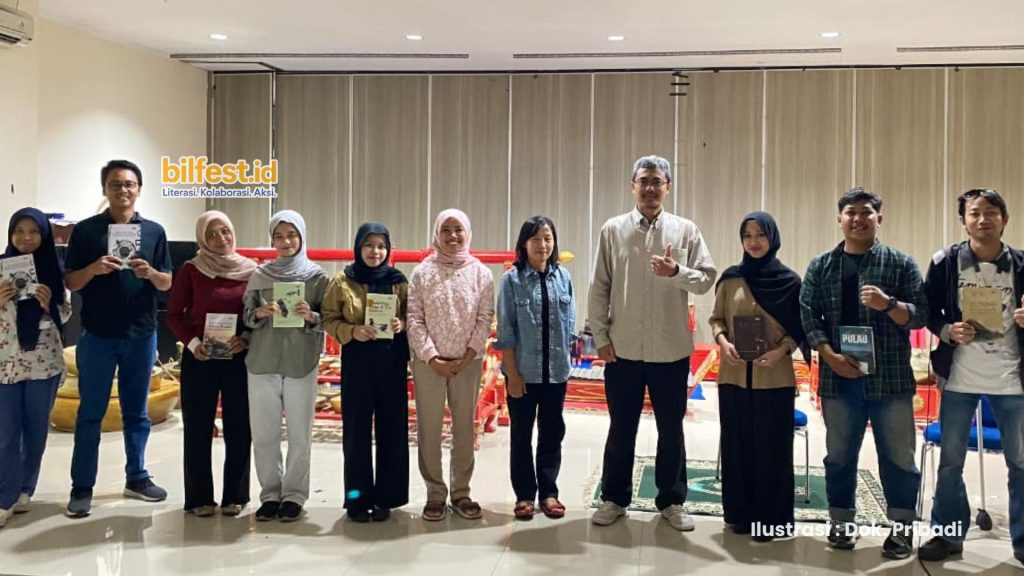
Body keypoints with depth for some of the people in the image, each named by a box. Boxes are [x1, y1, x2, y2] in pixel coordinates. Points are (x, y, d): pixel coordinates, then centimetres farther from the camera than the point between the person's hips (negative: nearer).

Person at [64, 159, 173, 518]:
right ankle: (82, 488, 10)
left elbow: (168, 284, 5)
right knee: (90, 413, 4)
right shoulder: (86, 230, 1)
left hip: (142, 335, 2)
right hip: (97, 336, -2)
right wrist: (94, 268, -19)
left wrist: (150, 273, -16)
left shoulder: (154, 231, 5)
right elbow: (70, 283, 0)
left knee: (137, 412, 11)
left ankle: (137, 478, 22)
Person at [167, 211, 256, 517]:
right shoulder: (191, 270, -2)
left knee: (239, 428, 4)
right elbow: (174, 314, 1)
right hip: (199, 358, -1)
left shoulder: (250, 270, 2)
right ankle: (200, 497, 14)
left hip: (240, 358, 1)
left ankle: (235, 495, 15)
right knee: (198, 429, 4)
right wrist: (192, 342, -14)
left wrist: (247, 337, -13)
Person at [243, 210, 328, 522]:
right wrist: (260, 312, -13)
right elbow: (246, 317, 8)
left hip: (301, 364, -2)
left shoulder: (316, 275, 2)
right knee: (264, 434, 5)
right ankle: (270, 494, 17)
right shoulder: (260, 274, 8)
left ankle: (294, 495, 12)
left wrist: (311, 317, -18)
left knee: (299, 434, 1)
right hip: (262, 362, 2)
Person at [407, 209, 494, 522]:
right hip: (428, 362, -1)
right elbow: (414, 319, -4)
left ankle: (461, 492, 19)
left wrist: (469, 356, -10)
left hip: (468, 362, 1)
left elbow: (485, 319, 0)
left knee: (465, 427, 7)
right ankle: (435, 493, 14)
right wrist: (433, 358, -11)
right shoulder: (422, 272, 0)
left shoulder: (480, 273, 2)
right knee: (429, 429, 3)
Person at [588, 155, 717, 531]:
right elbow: (599, 288, 1)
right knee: (621, 429, 11)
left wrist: (676, 272, -21)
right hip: (622, 348, 0)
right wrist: (601, 337, -3)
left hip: (671, 350, 0)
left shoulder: (686, 230, 1)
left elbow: (707, 279, -2)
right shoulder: (613, 230, 1)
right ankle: (614, 499, 25)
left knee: (671, 430, 11)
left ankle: (672, 501, 25)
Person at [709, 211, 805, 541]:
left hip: (774, 378, -2)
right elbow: (716, 318, 9)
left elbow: (800, 328, 2)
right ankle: (741, 513, 19)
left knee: (771, 446, 2)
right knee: (737, 443, 7)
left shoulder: (789, 281, 0)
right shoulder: (731, 278, 5)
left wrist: (782, 350, -15)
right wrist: (722, 341, -10)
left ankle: (769, 518, 13)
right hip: (734, 376, 2)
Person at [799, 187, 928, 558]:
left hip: (890, 378, -1)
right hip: (838, 378, 1)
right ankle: (842, 521, 23)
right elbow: (808, 316, 1)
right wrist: (831, 356, -11)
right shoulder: (821, 266, 7)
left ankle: (902, 525, 20)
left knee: (898, 455, 5)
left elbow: (919, 316, 0)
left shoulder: (901, 263, 3)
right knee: (839, 454, 10)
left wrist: (889, 304, -20)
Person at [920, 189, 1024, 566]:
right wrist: (949, 331, -15)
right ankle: (948, 535, 22)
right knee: (950, 462, 8)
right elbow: (928, 312, 3)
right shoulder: (945, 263, -3)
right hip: (959, 378, 0)